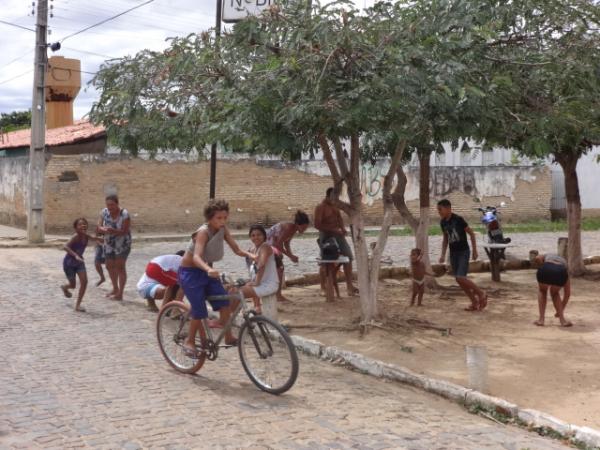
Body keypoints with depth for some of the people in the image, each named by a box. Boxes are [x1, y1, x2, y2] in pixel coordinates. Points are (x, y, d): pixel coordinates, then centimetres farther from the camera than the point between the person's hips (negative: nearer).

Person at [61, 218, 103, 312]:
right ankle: (64, 287, 46)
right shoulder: (76, 236, -28)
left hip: (79, 262, 5)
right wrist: (75, 255, -48)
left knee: (84, 281, -11)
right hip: (69, 262, -5)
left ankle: (78, 305, 0)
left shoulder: (86, 236, -9)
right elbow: (65, 246, -39)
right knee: (73, 285, 7)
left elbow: (93, 238, 15)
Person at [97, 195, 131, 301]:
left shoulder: (124, 214, -22)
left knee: (120, 267, -5)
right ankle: (115, 288, 34)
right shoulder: (104, 212, -7)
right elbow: (99, 227, -8)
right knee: (110, 266, 14)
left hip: (122, 244, -6)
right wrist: (104, 230, -31)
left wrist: (113, 231, -40)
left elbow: (125, 231, -23)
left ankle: (120, 294, 0)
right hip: (109, 244, 6)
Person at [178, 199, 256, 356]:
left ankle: (228, 337, 5)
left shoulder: (223, 229, -7)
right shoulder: (203, 232, -27)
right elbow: (196, 257, -39)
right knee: (200, 310, -10)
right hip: (190, 272, -6)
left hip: (206, 271, 6)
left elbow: (236, 249, -9)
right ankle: (190, 341, 11)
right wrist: (208, 269, -58)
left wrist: (249, 255, -31)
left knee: (225, 303, -9)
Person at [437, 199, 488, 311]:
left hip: (463, 252, -7)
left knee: (461, 278, -18)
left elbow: (471, 233, -10)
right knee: (459, 280, 5)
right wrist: (443, 255, 8)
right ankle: (474, 302, 17)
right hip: (453, 253, 7)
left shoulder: (458, 219, -17)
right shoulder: (443, 222, 3)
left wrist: (475, 251, -9)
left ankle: (481, 294, 4)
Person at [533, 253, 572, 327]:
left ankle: (541, 319, 23)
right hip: (560, 272, 2)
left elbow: (537, 258, 10)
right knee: (555, 293, 33)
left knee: (542, 290, 31)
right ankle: (562, 320, 23)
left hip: (546, 269, -2)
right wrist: (561, 309, 54)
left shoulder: (546, 257, 41)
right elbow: (567, 294, 44)